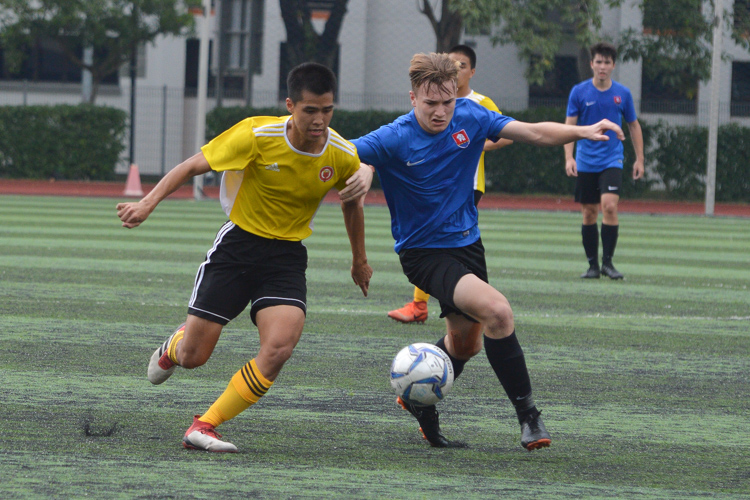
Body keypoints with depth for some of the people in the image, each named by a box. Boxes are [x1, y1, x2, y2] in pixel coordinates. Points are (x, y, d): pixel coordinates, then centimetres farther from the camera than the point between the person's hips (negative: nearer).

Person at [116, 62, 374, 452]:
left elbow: (352, 203, 14)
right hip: (238, 244, -2)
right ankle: (174, 346, 41)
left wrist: (359, 261, 25)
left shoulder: (342, 156, -8)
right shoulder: (257, 135, -18)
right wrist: (148, 203, -19)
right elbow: (193, 166, -9)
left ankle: (204, 427, -11)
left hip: (287, 257, 2)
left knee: (278, 348, -24)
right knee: (192, 357, 0)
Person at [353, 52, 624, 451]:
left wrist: (582, 132, -16)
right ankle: (527, 414, -16)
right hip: (423, 252, -7)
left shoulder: (469, 117, -6)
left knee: (465, 342, 21)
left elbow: (534, 133, -3)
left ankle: (418, 402, 46)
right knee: (496, 310, -26)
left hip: (466, 243, 7)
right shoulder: (393, 140, -19)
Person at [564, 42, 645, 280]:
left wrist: (639, 159, 11)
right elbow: (569, 126, -1)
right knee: (589, 213, 3)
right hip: (586, 162, 1)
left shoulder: (622, 93, 3)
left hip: (612, 160, -1)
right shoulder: (579, 92, -1)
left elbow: (634, 126, 13)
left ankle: (608, 262, -10)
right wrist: (569, 157, -13)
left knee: (609, 205, -19)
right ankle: (592, 264, 13)